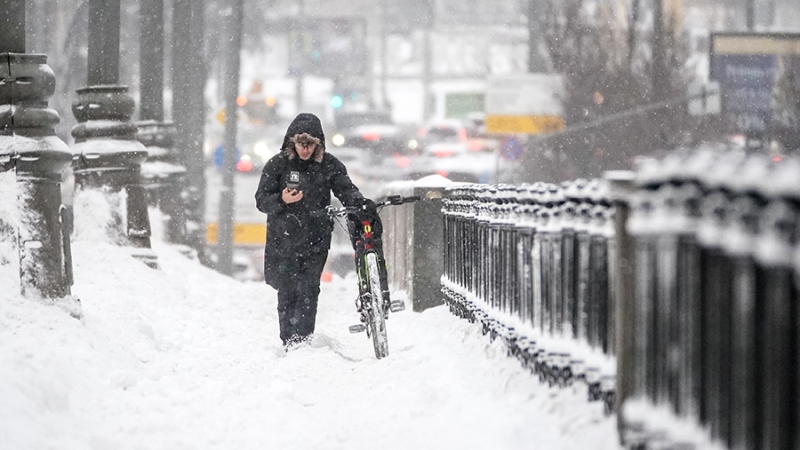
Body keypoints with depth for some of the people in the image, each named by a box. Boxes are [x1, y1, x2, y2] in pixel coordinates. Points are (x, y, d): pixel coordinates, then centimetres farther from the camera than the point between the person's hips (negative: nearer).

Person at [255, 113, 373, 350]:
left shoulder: (329, 165, 5)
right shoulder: (277, 165, 1)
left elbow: (345, 189, -1)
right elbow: (261, 200, -1)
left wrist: (360, 202, -23)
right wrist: (281, 200, -22)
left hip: (316, 240, 1)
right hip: (284, 239, -1)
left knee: (308, 291, -9)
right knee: (287, 292, -1)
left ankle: (303, 340, -6)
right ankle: (289, 344, 6)